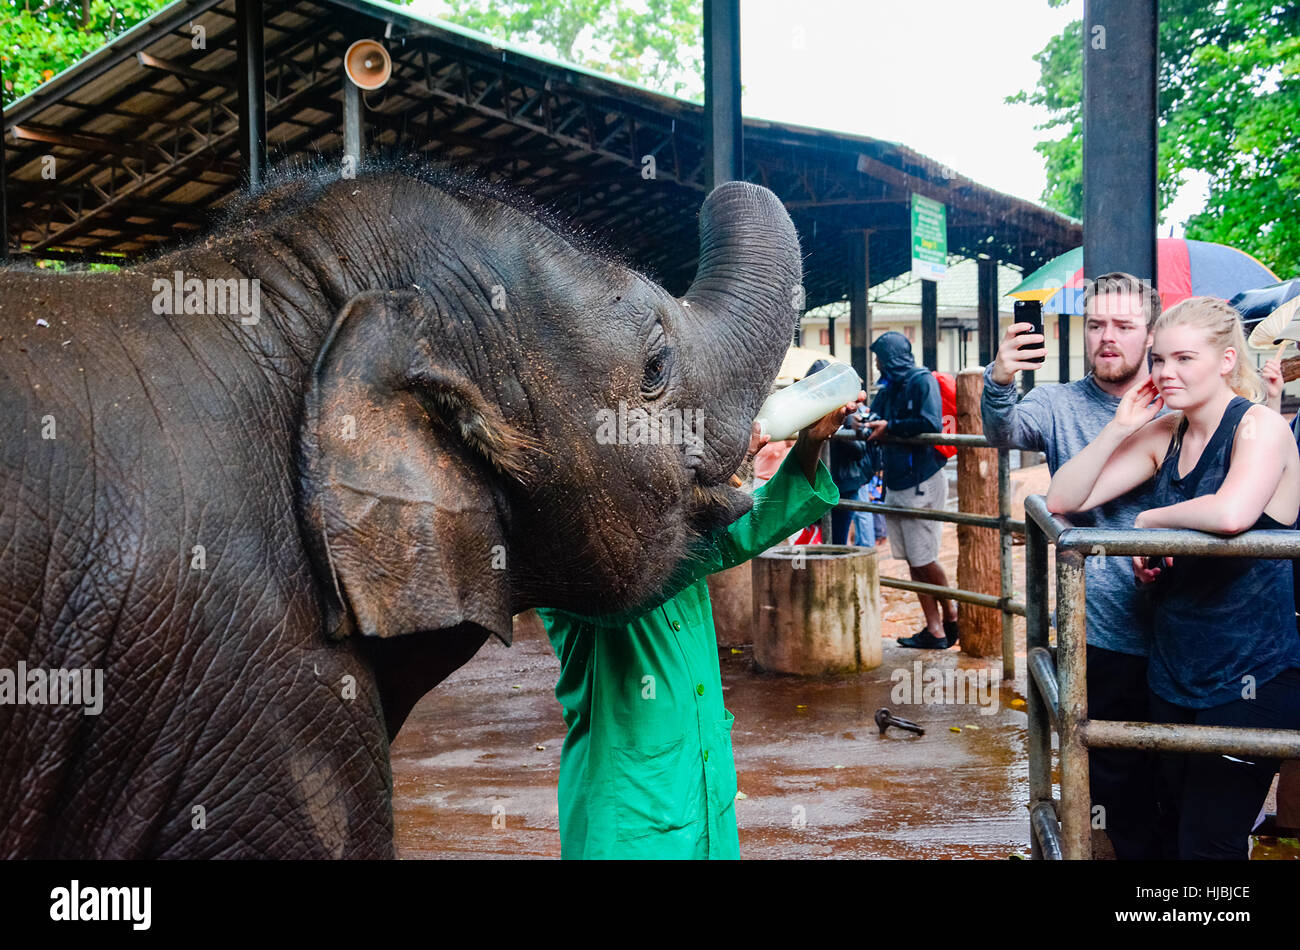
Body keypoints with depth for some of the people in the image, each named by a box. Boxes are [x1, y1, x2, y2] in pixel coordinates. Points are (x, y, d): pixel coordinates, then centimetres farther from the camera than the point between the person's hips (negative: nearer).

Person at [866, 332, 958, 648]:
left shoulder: (923, 381, -9)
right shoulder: (890, 388, 16)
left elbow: (931, 424, -22)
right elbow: (871, 421, 21)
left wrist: (890, 426, -15)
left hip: (922, 483, -8)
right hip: (896, 483, 8)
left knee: (924, 559, -5)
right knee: (913, 561, 7)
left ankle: (951, 613, 15)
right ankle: (935, 630, 11)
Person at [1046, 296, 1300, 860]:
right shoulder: (1165, 434, 7)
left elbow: (1232, 514, -34)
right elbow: (1062, 500, 2)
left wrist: (1149, 520, -16)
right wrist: (1119, 429, -8)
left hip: (1250, 676, -7)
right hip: (1174, 670, 7)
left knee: (1210, 843, -1)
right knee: (1178, 828, 18)